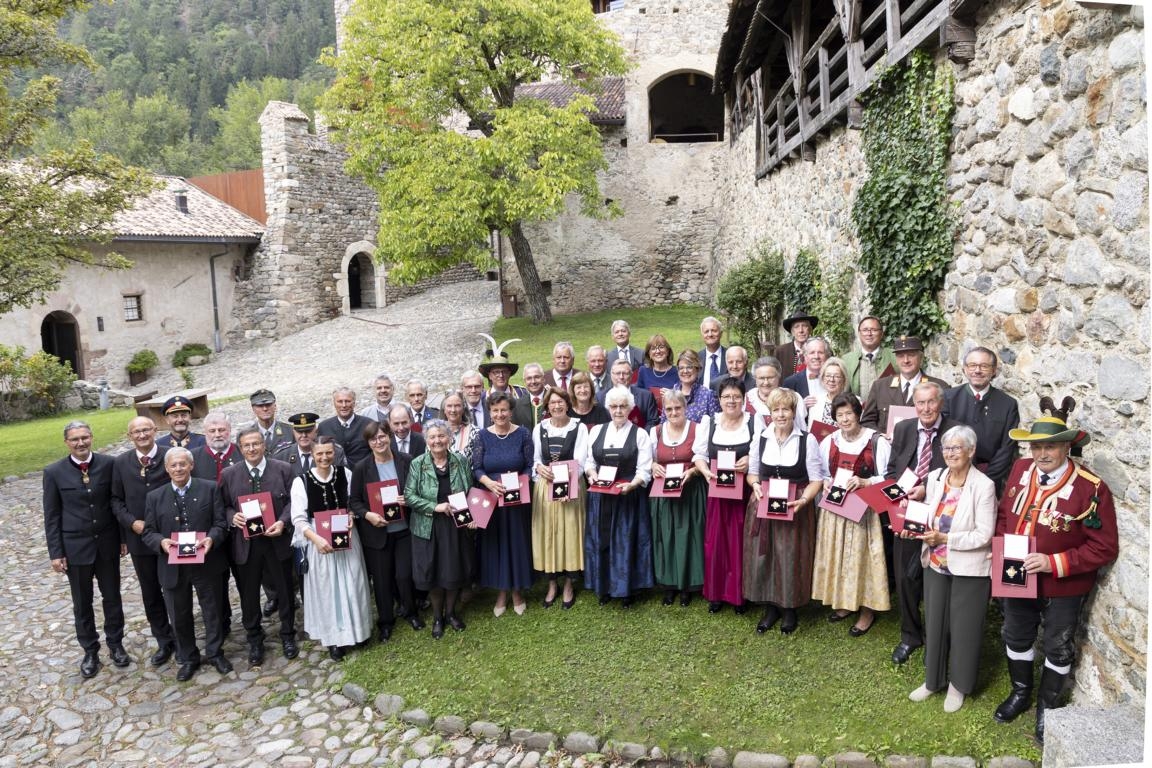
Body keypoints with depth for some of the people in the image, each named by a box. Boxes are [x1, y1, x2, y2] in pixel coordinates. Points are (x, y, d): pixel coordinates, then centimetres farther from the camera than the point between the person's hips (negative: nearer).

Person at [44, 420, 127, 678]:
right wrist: (56, 552, -5)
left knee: (112, 597, 13)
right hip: (75, 546, -1)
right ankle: (90, 651, 29)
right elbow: (51, 516, -3)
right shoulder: (54, 472, -7)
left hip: (107, 543, 1)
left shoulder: (108, 464, -6)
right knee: (82, 603, 12)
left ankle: (116, 644, 32)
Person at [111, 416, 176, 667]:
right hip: (139, 538, 3)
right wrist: (132, 522, -10)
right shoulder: (120, 463, 1)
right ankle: (164, 641, 29)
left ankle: (180, 638, 27)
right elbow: (116, 500, 5)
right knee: (150, 594, 14)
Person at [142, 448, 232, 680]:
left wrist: (211, 538, -24)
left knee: (212, 611, 12)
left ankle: (214, 653, 31)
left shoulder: (210, 489, -3)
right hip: (173, 566, 2)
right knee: (179, 616, 14)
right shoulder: (154, 497, 3)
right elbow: (148, 532, 3)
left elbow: (221, 523, -4)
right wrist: (161, 542, -18)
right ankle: (188, 658, 32)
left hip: (206, 563, -1)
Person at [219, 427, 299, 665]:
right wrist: (232, 517, -14)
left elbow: (292, 500, -2)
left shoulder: (283, 469, -3)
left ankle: (288, 635, 31)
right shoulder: (228, 474, 0)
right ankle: (254, 639, 31)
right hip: (245, 543, 1)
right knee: (248, 594, 12)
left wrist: (282, 522, -17)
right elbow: (224, 506, 6)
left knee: (284, 590, 12)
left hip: (277, 540, 0)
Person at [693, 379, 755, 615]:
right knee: (716, 541, 6)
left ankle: (739, 594, 19)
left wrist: (751, 461, -19)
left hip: (744, 492, -2)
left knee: (740, 542, 3)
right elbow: (699, 454, 5)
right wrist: (705, 471, -13)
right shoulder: (708, 422, 5)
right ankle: (716, 593, 19)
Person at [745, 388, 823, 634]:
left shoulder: (807, 440, -6)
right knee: (762, 557, 5)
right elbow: (752, 472, 12)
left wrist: (803, 499, -20)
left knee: (791, 558, 2)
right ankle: (770, 607, 24)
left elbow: (816, 480, -3)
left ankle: (790, 609, 24)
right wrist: (755, 485, -10)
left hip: (795, 509, -2)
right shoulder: (760, 438, 3)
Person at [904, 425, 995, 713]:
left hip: (969, 568, -5)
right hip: (935, 564, 5)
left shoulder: (984, 485, -17)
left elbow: (984, 534, -19)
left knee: (964, 627, 12)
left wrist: (945, 538, -24)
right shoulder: (934, 477, 0)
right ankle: (934, 679, 36)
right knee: (934, 623, 17)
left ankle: (959, 684, 32)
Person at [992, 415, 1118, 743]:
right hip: (1017, 578, 4)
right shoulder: (1020, 469, -8)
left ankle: (1046, 708, 41)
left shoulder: (1091, 488, -24)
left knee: (1058, 649, 18)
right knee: (1016, 638, 23)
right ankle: (1020, 693, 48)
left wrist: (1054, 563, -27)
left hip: (1063, 588, -4)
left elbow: (1105, 547, -20)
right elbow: (1004, 513, 6)